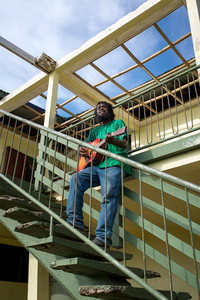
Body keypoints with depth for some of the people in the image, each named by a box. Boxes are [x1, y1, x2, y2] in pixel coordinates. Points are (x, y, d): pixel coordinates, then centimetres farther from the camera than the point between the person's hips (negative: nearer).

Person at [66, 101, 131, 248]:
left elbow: (125, 143, -2)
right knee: (76, 179, -18)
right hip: (97, 166, 6)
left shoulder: (118, 123, 13)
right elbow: (85, 145, 27)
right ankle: (75, 222, -19)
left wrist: (113, 141, -26)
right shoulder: (95, 130, 30)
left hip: (115, 164, -5)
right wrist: (82, 150, 1)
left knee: (109, 196, -26)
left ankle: (103, 237, -30)